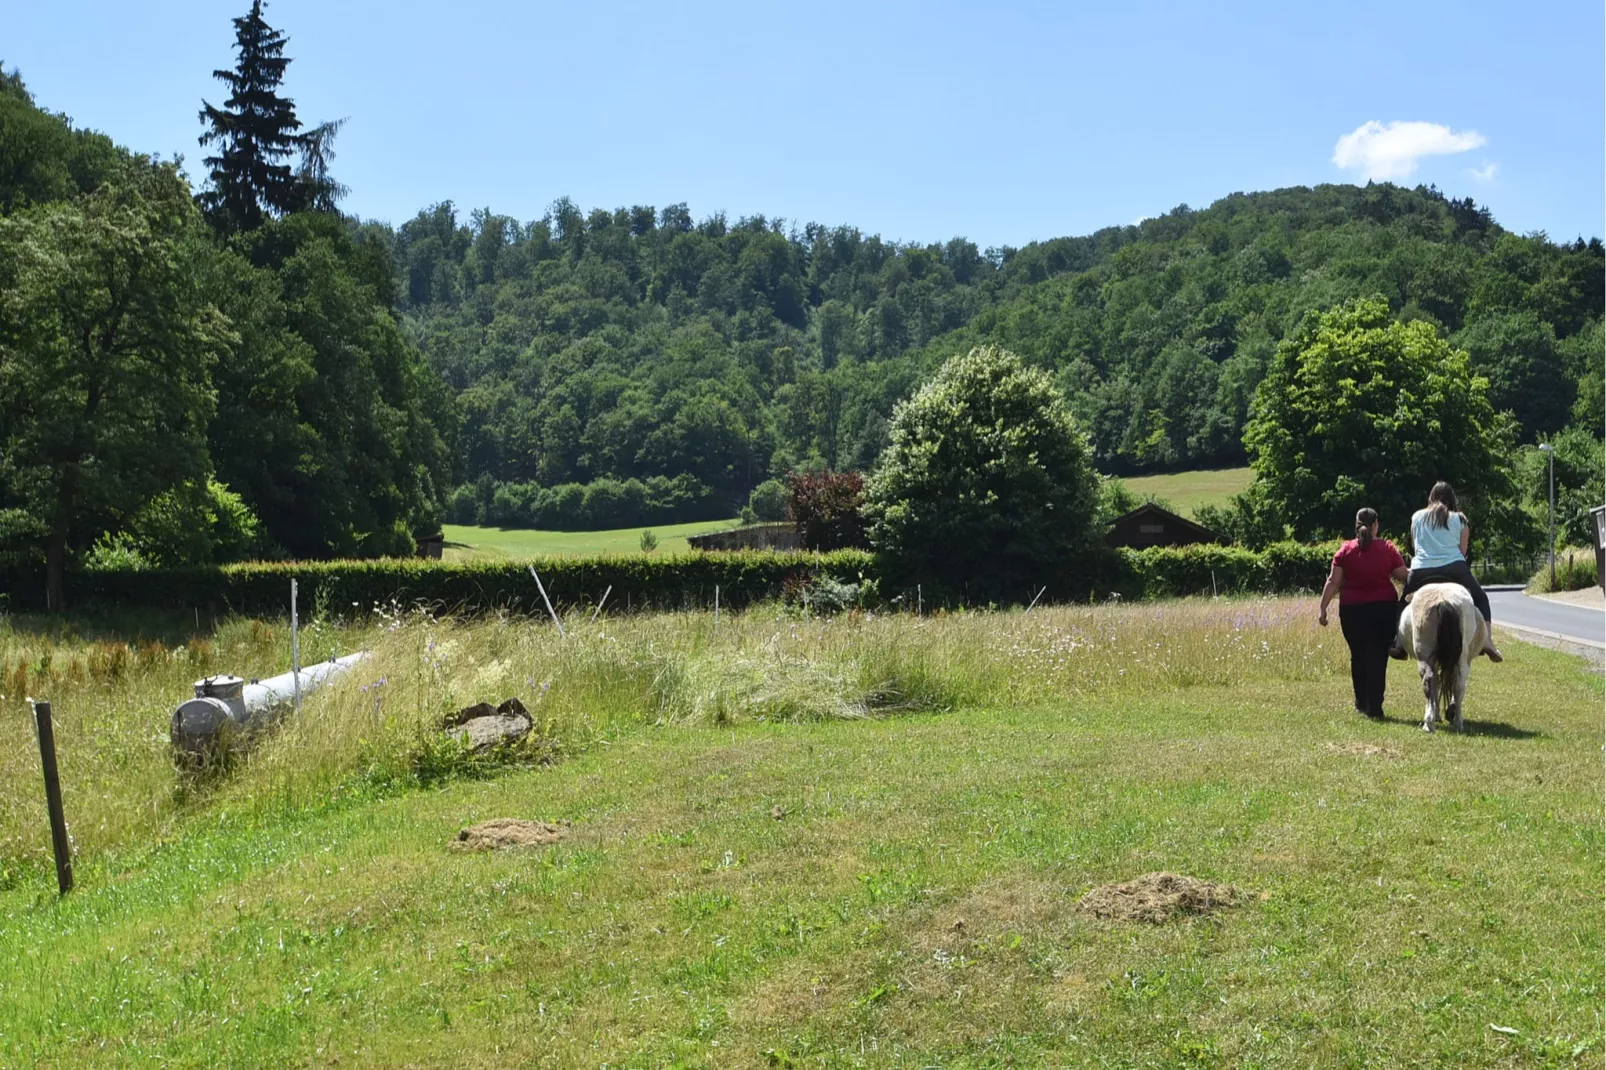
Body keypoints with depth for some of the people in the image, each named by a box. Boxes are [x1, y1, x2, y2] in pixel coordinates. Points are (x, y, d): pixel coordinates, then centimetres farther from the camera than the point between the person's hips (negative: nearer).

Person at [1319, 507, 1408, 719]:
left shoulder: (1345, 550, -1)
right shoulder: (1388, 548, -2)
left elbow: (1333, 582, -4)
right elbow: (1403, 575, 1)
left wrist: (1323, 608, 0)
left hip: (1352, 610, 1)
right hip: (1384, 607, -1)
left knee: (1358, 656, 15)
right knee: (1378, 657, 1)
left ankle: (1362, 703, 24)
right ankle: (1374, 707, -4)